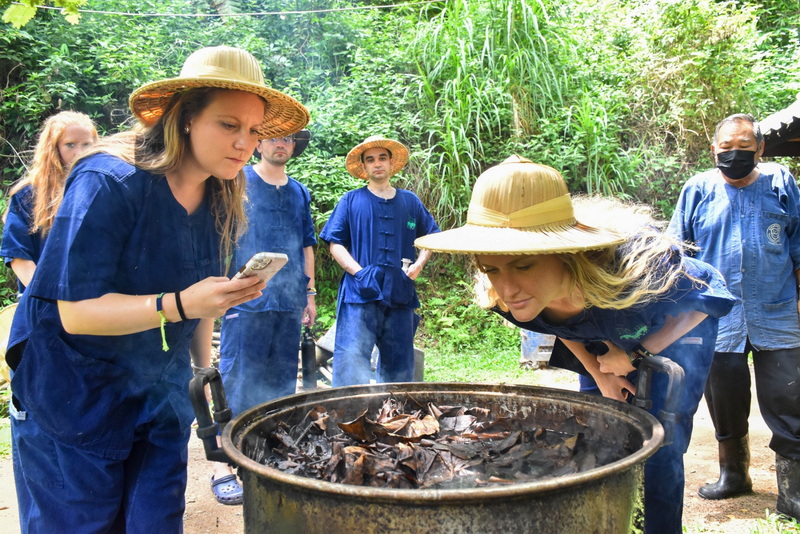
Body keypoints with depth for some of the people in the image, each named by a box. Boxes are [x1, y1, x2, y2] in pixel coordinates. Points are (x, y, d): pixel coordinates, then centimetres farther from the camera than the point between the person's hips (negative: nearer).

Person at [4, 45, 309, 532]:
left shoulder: (221, 201, -1)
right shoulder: (109, 183, -21)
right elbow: (77, 312, -24)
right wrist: (178, 305, -36)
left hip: (162, 397, 6)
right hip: (76, 398, -5)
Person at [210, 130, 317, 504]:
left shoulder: (299, 192, 16)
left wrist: (309, 293, 17)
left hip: (288, 303, 5)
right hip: (246, 301, -5)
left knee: (281, 383, 11)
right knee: (237, 383, -4)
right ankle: (223, 466, 2)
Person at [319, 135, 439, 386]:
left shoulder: (410, 201, 14)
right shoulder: (352, 200, 7)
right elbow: (336, 244, 2)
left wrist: (419, 264, 3)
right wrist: (359, 272, -13)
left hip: (401, 294, 3)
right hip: (360, 293, -3)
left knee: (399, 364, 9)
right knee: (351, 360, -12)